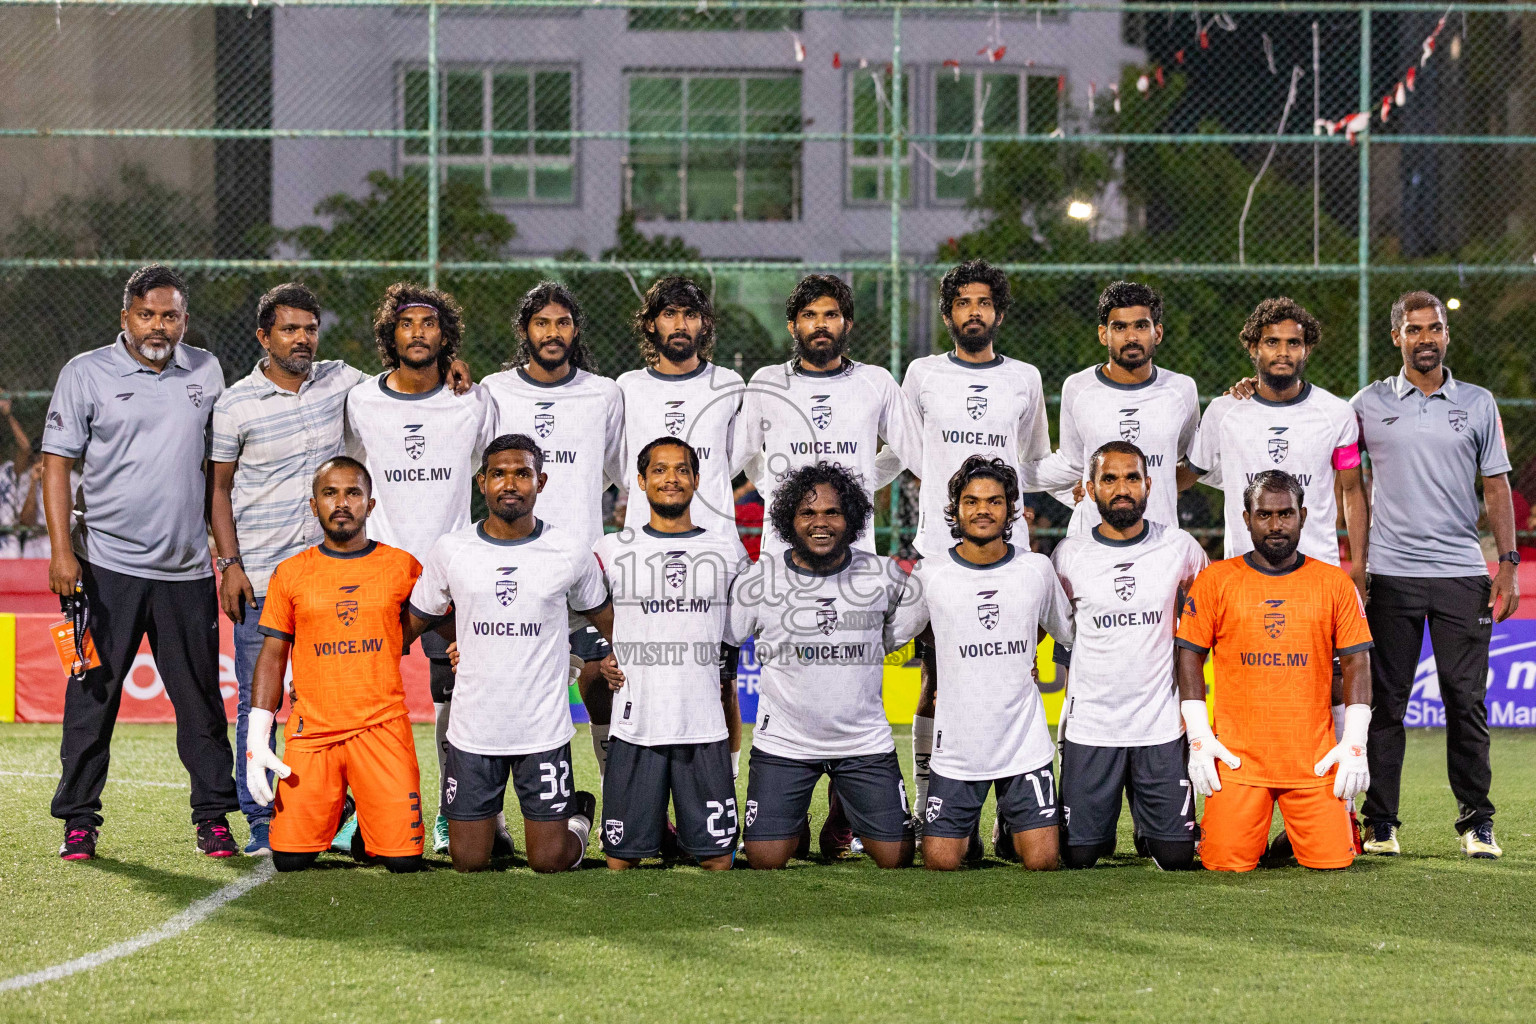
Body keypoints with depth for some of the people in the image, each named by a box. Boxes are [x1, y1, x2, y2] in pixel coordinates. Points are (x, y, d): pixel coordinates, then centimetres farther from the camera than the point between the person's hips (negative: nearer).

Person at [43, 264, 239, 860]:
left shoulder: (206, 371, 11)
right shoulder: (87, 373, 0)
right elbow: (57, 463, -2)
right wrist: (61, 552, -11)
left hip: (187, 568, 3)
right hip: (106, 564, -3)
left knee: (201, 697, 4)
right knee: (92, 695, -1)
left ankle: (214, 816, 11)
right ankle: (79, 821, 6)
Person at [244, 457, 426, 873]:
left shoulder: (403, 567, 5)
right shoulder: (290, 573, 7)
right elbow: (272, 657, 9)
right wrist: (257, 742, 2)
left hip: (382, 726, -1)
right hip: (311, 730, 1)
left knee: (404, 860, -12)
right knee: (290, 859, -7)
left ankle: (368, 834, 23)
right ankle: (334, 811, 24)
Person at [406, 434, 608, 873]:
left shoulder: (570, 550, -2)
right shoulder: (451, 550, 0)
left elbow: (606, 620, 13)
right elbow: (414, 622, 12)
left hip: (544, 731, -1)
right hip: (473, 729, 1)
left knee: (549, 861, 1)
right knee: (468, 863, 4)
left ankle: (579, 814, 34)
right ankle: (488, 818, 38)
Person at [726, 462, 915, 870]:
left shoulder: (883, 576, -3)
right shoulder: (759, 580, -6)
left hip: (866, 743, 1)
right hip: (784, 742, -1)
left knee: (895, 857, -1)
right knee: (765, 859, -7)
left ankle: (850, 820, 32)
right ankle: (796, 827, 28)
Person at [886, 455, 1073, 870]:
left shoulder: (1037, 569, 2)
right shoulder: (930, 575, -3)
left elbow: (1068, 630, 20)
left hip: (1026, 747, 1)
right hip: (956, 750, -1)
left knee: (1042, 862, -5)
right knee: (941, 863, -3)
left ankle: (1012, 826, 27)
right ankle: (967, 830, 29)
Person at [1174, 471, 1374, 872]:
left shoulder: (1335, 583, 7)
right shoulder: (1215, 581, 4)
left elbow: (1357, 663, 8)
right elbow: (1190, 658, 6)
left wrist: (1355, 744, 0)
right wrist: (1199, 739, -3)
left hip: (1315, 759, 1)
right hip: (1238, 759, -1)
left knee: (1333, 860, -8)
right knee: (1229, 861, -10)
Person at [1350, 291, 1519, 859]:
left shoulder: (1478, 404, 9)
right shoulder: (1368, 404, 6)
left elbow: (1496, 487, 11)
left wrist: (1508, 563, 2)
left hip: (1462, 572, 0)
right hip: (1391, 572, 0)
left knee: (1466, 700, -1)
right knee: (1385, 700, 1)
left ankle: (1477, 822, 6)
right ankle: (1380, 821, 7)